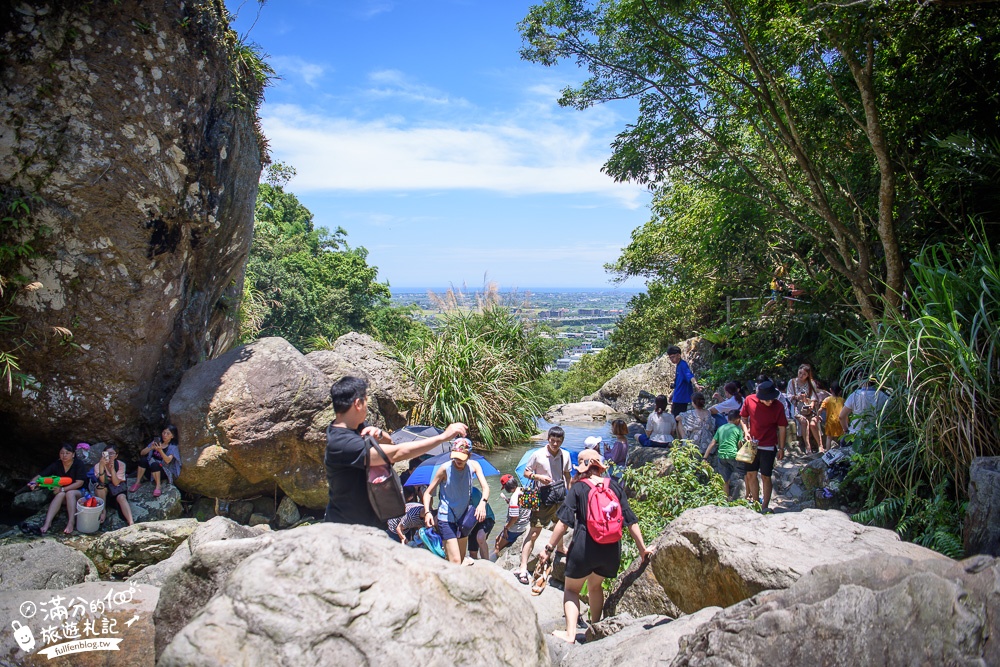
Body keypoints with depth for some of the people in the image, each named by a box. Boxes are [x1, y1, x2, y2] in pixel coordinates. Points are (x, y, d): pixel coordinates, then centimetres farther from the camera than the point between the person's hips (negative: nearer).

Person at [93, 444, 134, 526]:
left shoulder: (121, 464, -12)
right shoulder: (98, 466, -12)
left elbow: (116, 483, -21)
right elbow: (102, 481, -28)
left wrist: (112, 468, -31)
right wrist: (101, 466, -40)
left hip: (117, 489, -1)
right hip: (103, 492, 1)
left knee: (122, 497, -32)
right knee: (101, 485, -31)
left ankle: (131, 523, -48)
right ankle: (103, 511, -19)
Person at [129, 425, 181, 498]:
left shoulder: (173, 447, -6)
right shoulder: (157, 441, 5)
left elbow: (167, 460, -25)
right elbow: (142, 453, -1)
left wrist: (160, 450, -40)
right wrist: (151, 448, -21)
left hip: (164, 471, -4)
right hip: (151, 468, 4)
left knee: (154, 464, -35)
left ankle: (158, 487, -26)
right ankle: (137, 483, -16)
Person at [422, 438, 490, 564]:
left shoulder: (474, 465, -7)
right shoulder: (445, 468, -16)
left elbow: (485, 487, -16)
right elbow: (428, 492, -10)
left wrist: (483, 502, -38)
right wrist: (427, 512, -27)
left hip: (464, 517, 5)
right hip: (446, 518, -5)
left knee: (461, 560, 17)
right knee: (455, 562, -16)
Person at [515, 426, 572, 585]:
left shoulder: (565, 455, -1)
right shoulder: (538, 455, -14)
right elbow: (526, 472, -5)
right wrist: (539, 477, -23)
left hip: (560, 494, 5)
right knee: (535, 531, -10)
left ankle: (560, 548, 57)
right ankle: (523, 568, -11)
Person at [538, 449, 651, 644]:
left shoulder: (578, 488, -3)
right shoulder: (615, 486, 4)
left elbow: (563, 522, -8)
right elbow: (631, 520, 5)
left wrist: (549, 548, -4)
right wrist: (642, 548, 12)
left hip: (584, 548, -3)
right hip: (612, 550, 4)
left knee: (571, 589, 14)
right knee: (595, 585, 27)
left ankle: (570, 634, 4)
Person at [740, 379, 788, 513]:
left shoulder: (778, 406, -13)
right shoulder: (749, 400, -8)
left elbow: (782, 428, -6)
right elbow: (744, 418, 6)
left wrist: (781, 448, -4)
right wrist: (746, 431, -11)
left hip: (768, 447, -3)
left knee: (765, 477, 2)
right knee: (751, 474, 9)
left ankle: (765, 506, 12)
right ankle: (755, 502, 22)